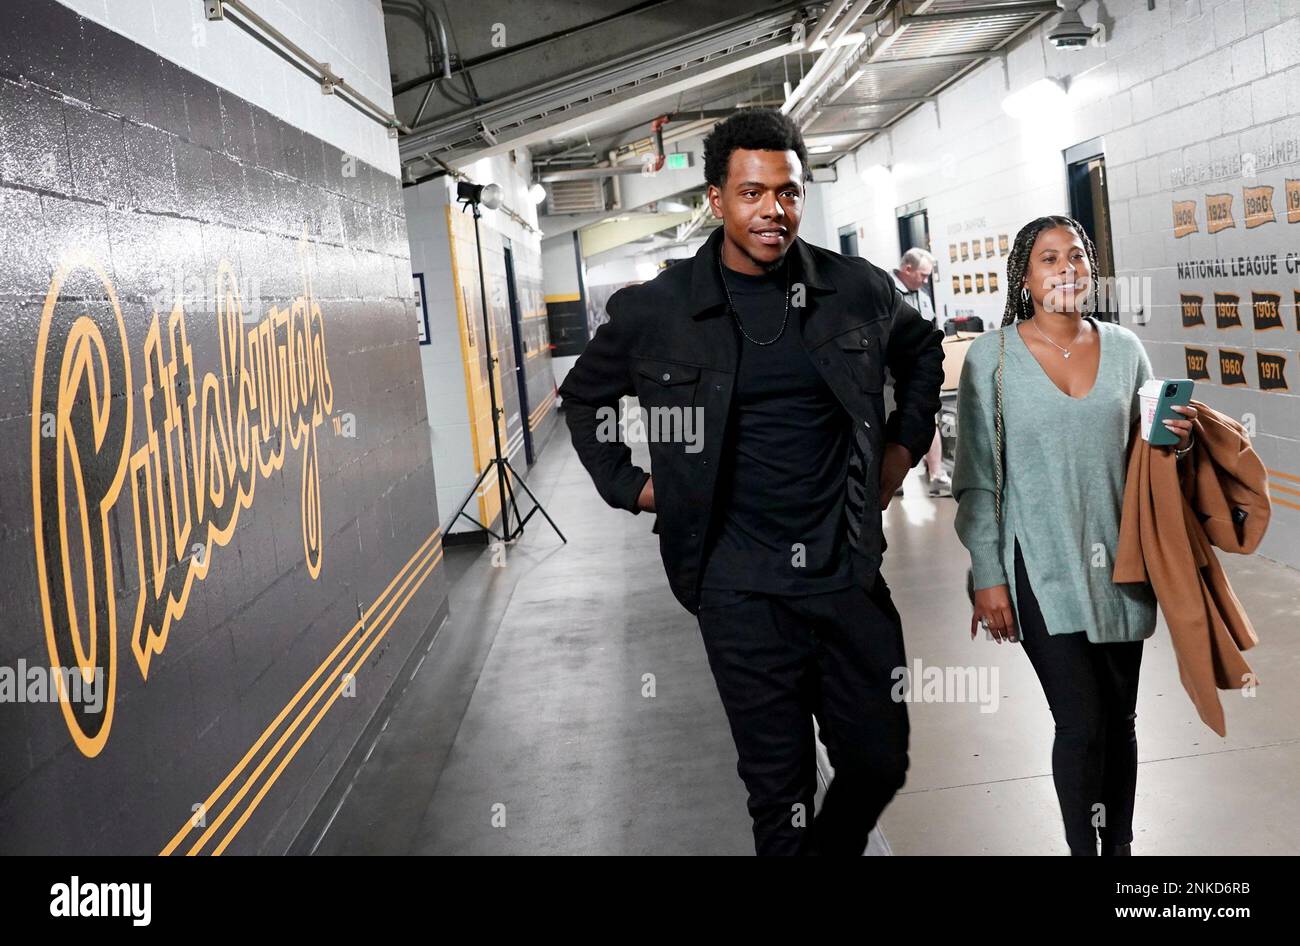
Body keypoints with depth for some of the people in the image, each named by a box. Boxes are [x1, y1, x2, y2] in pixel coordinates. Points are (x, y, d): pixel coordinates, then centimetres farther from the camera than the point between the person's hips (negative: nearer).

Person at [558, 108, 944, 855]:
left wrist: (905, 444, 13)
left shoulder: (859, 289, -1)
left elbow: (924, 350, 21)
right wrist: (630, 485, 4)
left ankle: (836, 843, 42)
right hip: (740, 588, -2)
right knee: (779, 785, 8)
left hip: (850, 570, 2)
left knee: (881, 762, 12)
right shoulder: (655, 310, -5)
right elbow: (585, 397, 12)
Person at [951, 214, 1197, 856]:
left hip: (1120, 562, 4)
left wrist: (1178, 440, -7)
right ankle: (1083, 848, 17)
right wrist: (987, 578, -7)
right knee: (1082, 725, -4)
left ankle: (1120, 845, 31)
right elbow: (976, 482, -4)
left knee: (1120, 719, 13)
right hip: (1043, 570, -4)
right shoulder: (991, 359, -5)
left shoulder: (1124, 348, 5)